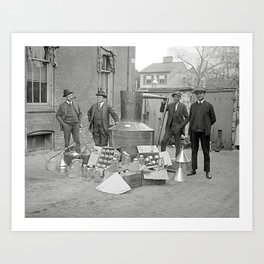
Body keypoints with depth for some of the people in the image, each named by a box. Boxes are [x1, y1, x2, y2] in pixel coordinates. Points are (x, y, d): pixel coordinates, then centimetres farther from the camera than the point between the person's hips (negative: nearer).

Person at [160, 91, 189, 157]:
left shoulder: (183, 106, -2)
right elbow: (161, 110, 6)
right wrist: (163, 103, -10)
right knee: (163, 141, -11)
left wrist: (181, 126, -11)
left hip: (177, 128, -2)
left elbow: (187, 118, -2)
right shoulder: (170, 105, 7)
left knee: (178, 145, 4)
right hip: (169, 127, 3)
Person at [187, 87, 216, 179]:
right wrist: (192, 126, 10)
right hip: (193, 131, 3)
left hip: (204, 131, -3)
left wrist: (206, 126, 7)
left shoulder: (209, 105, 3)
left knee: (206, 152, 1)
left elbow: (213, 119, 7)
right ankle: (193, 169, 17)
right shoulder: (193, 106, 13)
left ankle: (207, 172, 7)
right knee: (194, 151, 8)